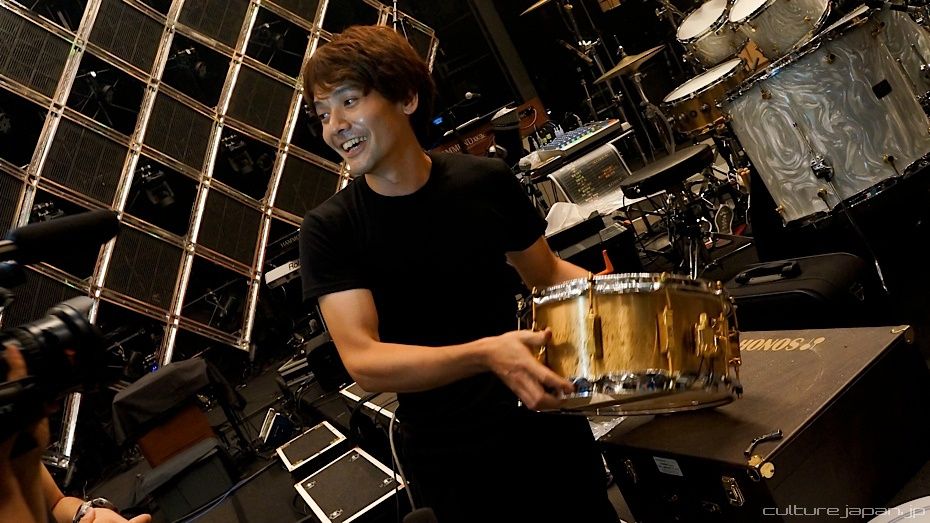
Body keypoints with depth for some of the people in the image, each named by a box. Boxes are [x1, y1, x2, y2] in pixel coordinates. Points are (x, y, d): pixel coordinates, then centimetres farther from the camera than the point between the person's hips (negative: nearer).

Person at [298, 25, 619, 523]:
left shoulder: (486, 180, -8)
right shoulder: (328, 229, -14)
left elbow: (547, 273, 6)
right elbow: (362, 360, -24)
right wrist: (485, 354, -39)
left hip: (544, 423, 3)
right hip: (447, 462, -2)